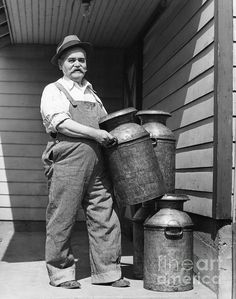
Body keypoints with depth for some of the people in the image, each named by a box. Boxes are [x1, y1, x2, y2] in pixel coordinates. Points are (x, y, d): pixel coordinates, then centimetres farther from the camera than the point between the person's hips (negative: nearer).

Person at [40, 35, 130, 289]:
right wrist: (95, 134, -15)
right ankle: (60, 273, 11)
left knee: (105, 217, 2)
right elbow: (60, 123, -9)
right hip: (67, 162, -5)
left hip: (96, 163, 6)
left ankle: (107, 271, 10)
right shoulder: (53, 91, 6)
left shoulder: (92, 94, 25)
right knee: (62, 219, 0)